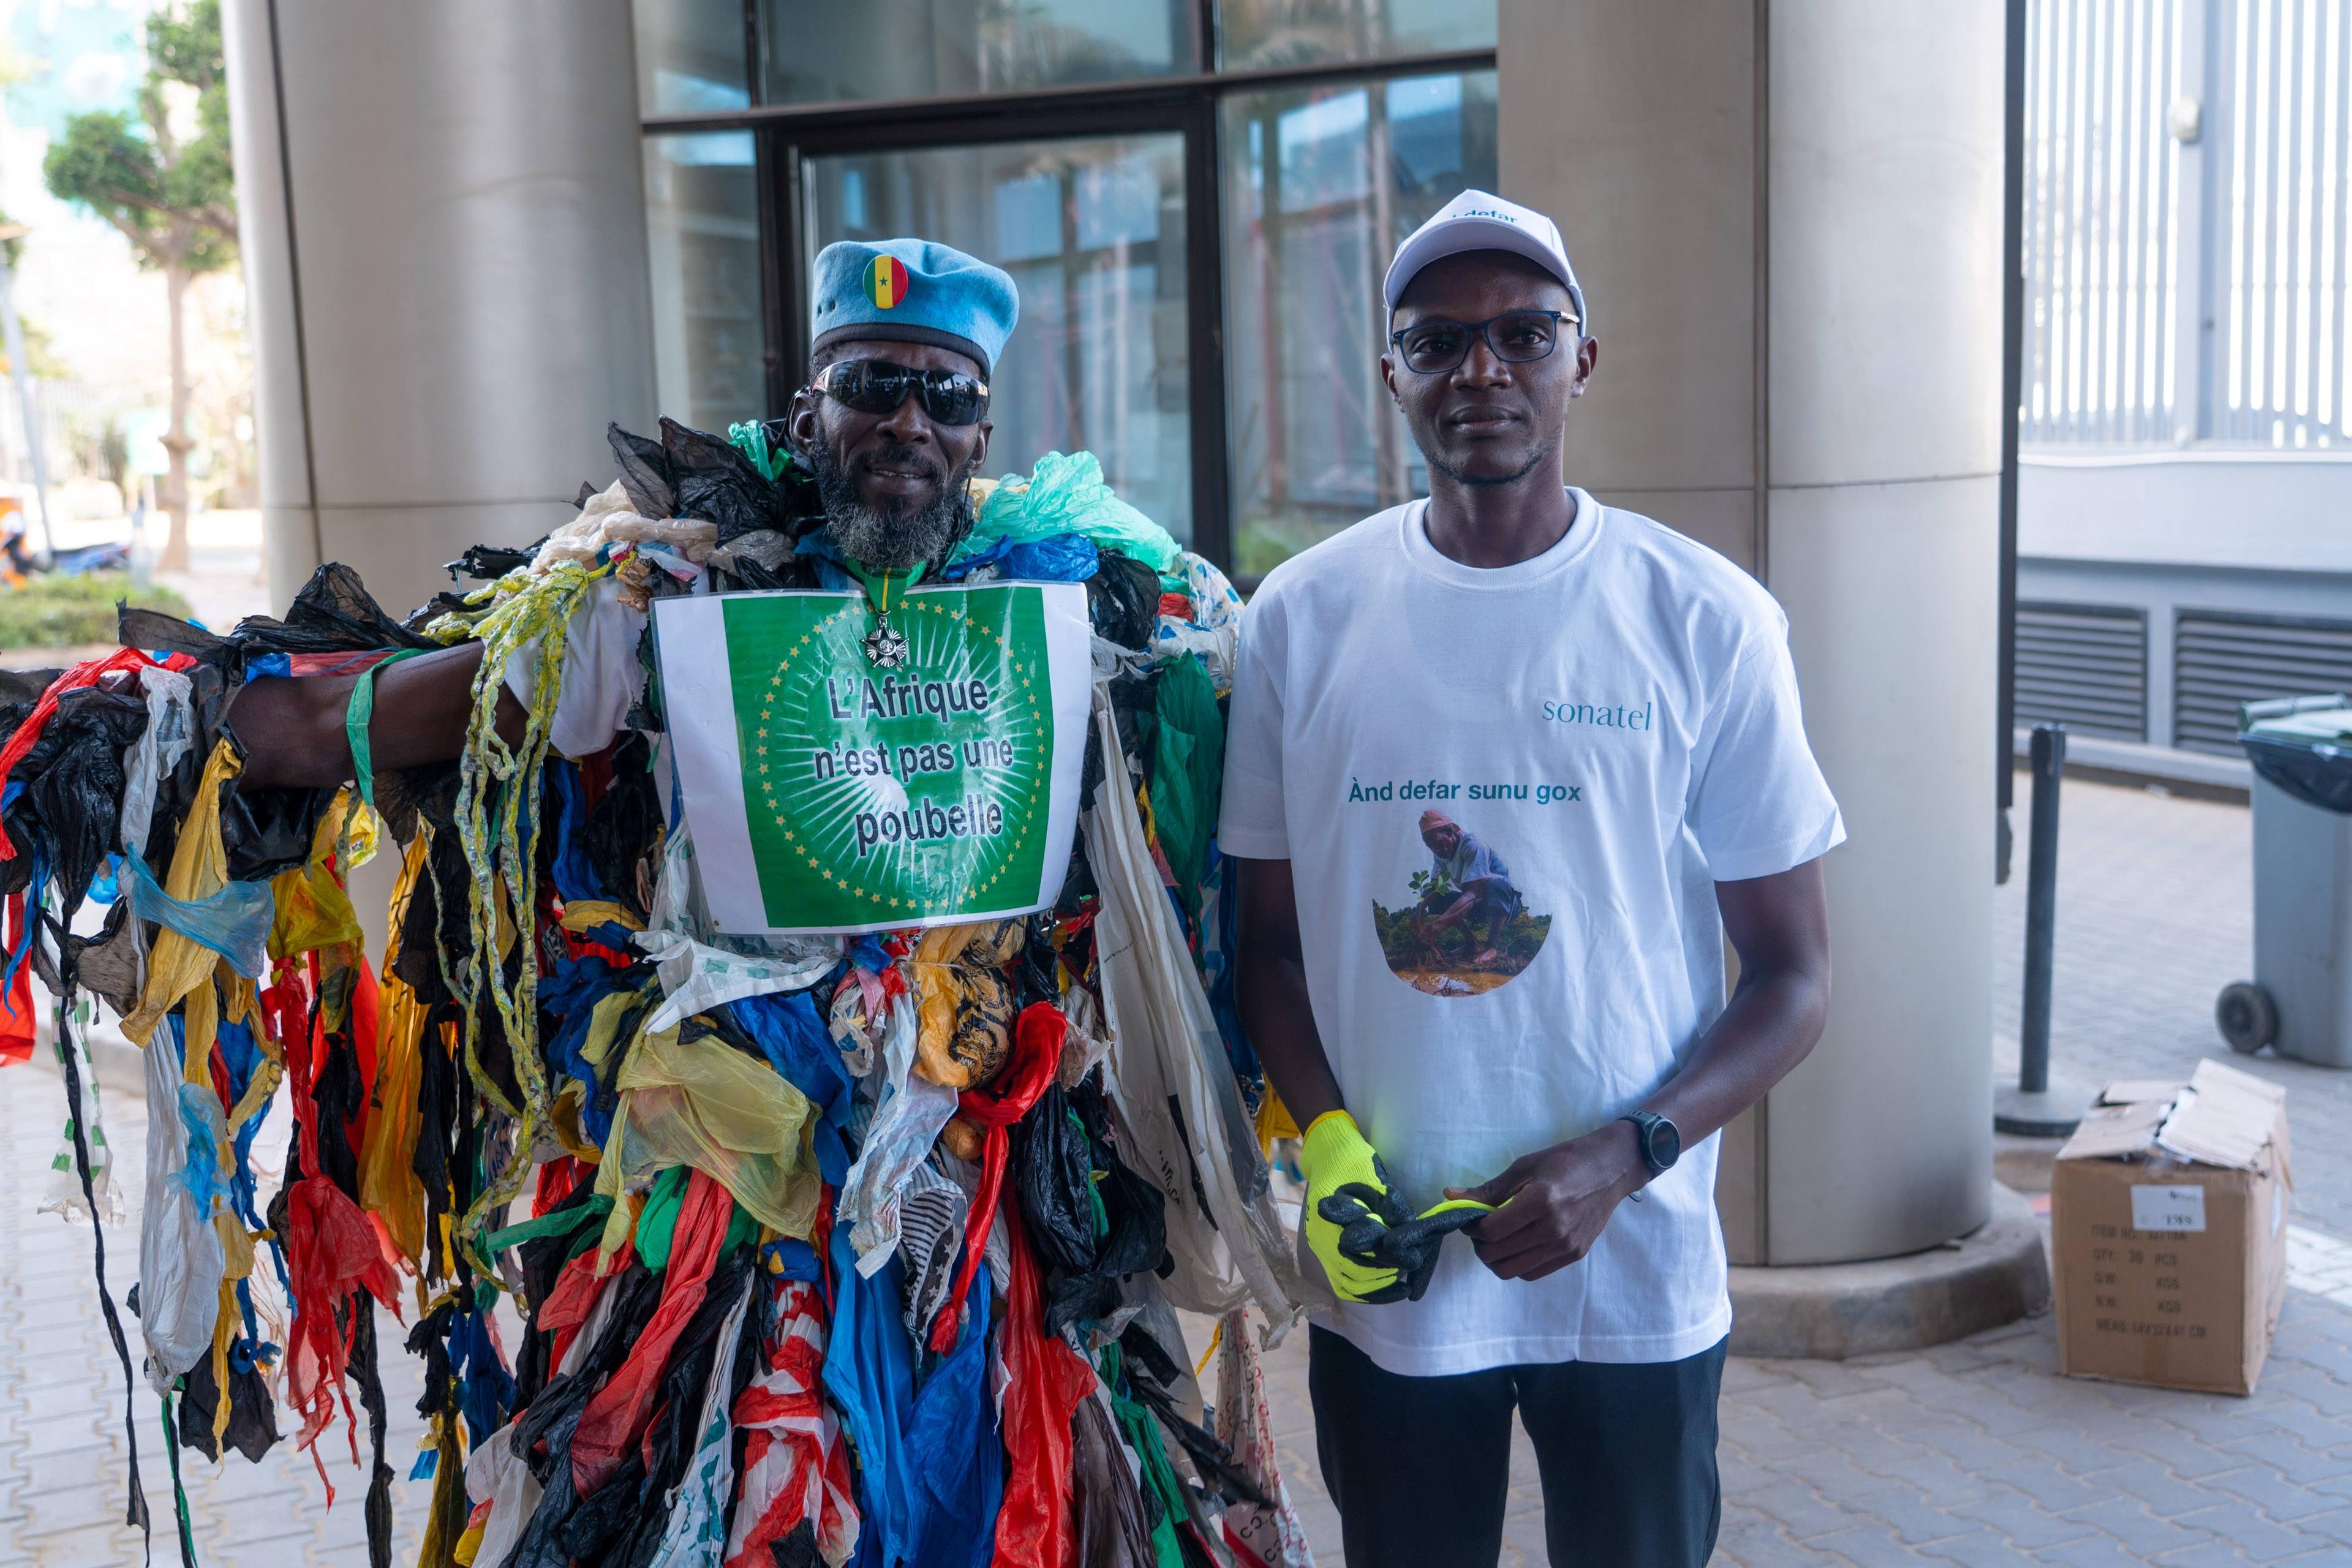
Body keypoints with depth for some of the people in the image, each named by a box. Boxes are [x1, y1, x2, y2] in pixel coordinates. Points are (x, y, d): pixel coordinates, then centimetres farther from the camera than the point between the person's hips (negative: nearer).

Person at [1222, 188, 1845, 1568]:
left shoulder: (1708, 620, -5)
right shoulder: (1303, 620, -1)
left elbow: (1795, 973, -2)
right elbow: (1272, 939, 6)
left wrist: (1623, 1158, -15)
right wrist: (1325, 1139, -10)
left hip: (1636, 1272, -1)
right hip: (1379, 1281, 1)